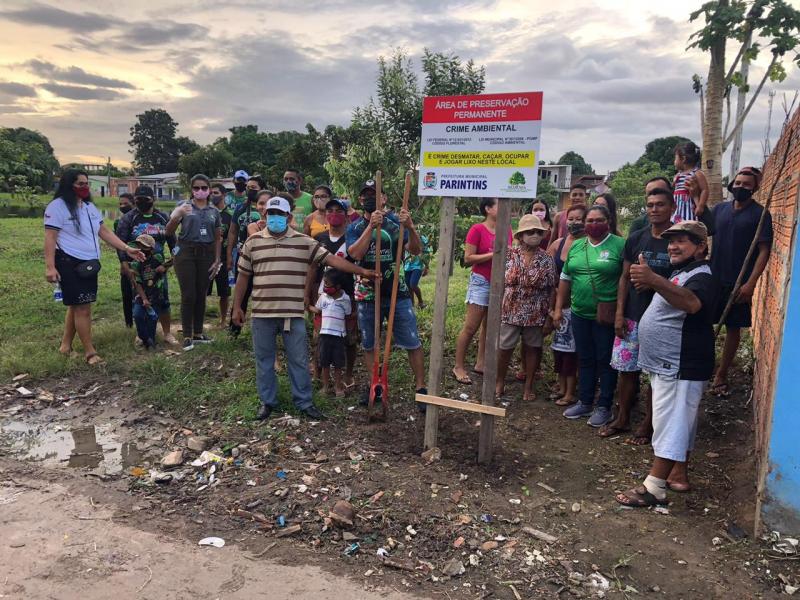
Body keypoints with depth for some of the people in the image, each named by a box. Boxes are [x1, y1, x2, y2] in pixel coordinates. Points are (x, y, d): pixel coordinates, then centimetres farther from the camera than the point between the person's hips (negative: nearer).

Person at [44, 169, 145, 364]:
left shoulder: (90, 207, 14)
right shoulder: (57, 206, -9)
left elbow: (105, 232, 13)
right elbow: (50, 238, -13)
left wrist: (127, 249, 5)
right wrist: (50, 267, -20)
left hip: (89, 264, 8)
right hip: (70, 264, -7)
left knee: (76, 305, 14)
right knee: (83, 308, -6)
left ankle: (66, 344, 27)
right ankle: (90, 352, 1)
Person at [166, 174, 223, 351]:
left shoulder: (214, 211, 11)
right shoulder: (184, 207, 1)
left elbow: (218, 238, 13)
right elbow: (169, 232, -5)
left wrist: (217, 260, 5)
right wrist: (175, 217, -24)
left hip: (206, 255, 3)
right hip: (186, 253, -3)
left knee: (201, 295, 7)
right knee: (188, 295, -5)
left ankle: (198, 333, 18)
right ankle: (187, 336, 3)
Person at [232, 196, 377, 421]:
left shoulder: (304, 242, 1)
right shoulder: (253, 242, 5)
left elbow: (331, 259, -4)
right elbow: (243, 276, 9)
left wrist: (361, 271, -12)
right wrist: (237, 307, 7)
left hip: (293, 314, -1)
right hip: (262, 313, 1)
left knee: (299, 359, 7)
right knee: (264, 360, 11)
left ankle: (304, 402, 20)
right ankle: (267, 402, 26)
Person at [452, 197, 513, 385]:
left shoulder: (507, 230, 8)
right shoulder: (477, 230, -9)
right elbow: (467, 258, -13)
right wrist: (494, 254, -19)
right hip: (481, 282, -6)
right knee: (471, 327, -5)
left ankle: (480, 363, 23)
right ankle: (458, 367, 4)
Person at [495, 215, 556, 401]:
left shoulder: (547, 259, -2)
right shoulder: (509, 255, -3)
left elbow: (551, 290, 0)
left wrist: (549, 316, -4)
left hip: (536, 315, 0)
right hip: (509, 312, 0)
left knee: (532, 348, 11)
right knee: (504, 348, 6)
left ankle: (528, 386, 27)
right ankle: (499, 382, 26)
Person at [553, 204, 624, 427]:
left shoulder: (619, 245, -7)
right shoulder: (576, 246, 10)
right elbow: (565, 279, 14)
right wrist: (558, 308, 12)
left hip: (606, 316, -5)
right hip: (580, 314, 5)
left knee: (605, 362, 5)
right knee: (585, 360, 14)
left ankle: (604, 407, 16)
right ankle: (584, 403, 26)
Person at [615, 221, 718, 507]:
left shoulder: (701, 276, -17)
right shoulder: (682, 272, 17)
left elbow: (692, 303, -41)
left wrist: (654, 280, -56)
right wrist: (648, 282, 15)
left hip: (680, 368, -11)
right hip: (668, 365, 11)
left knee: (670, 425, -9)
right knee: (679, 423, 18)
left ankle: (654, 488, -7)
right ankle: (678, 475, 30)